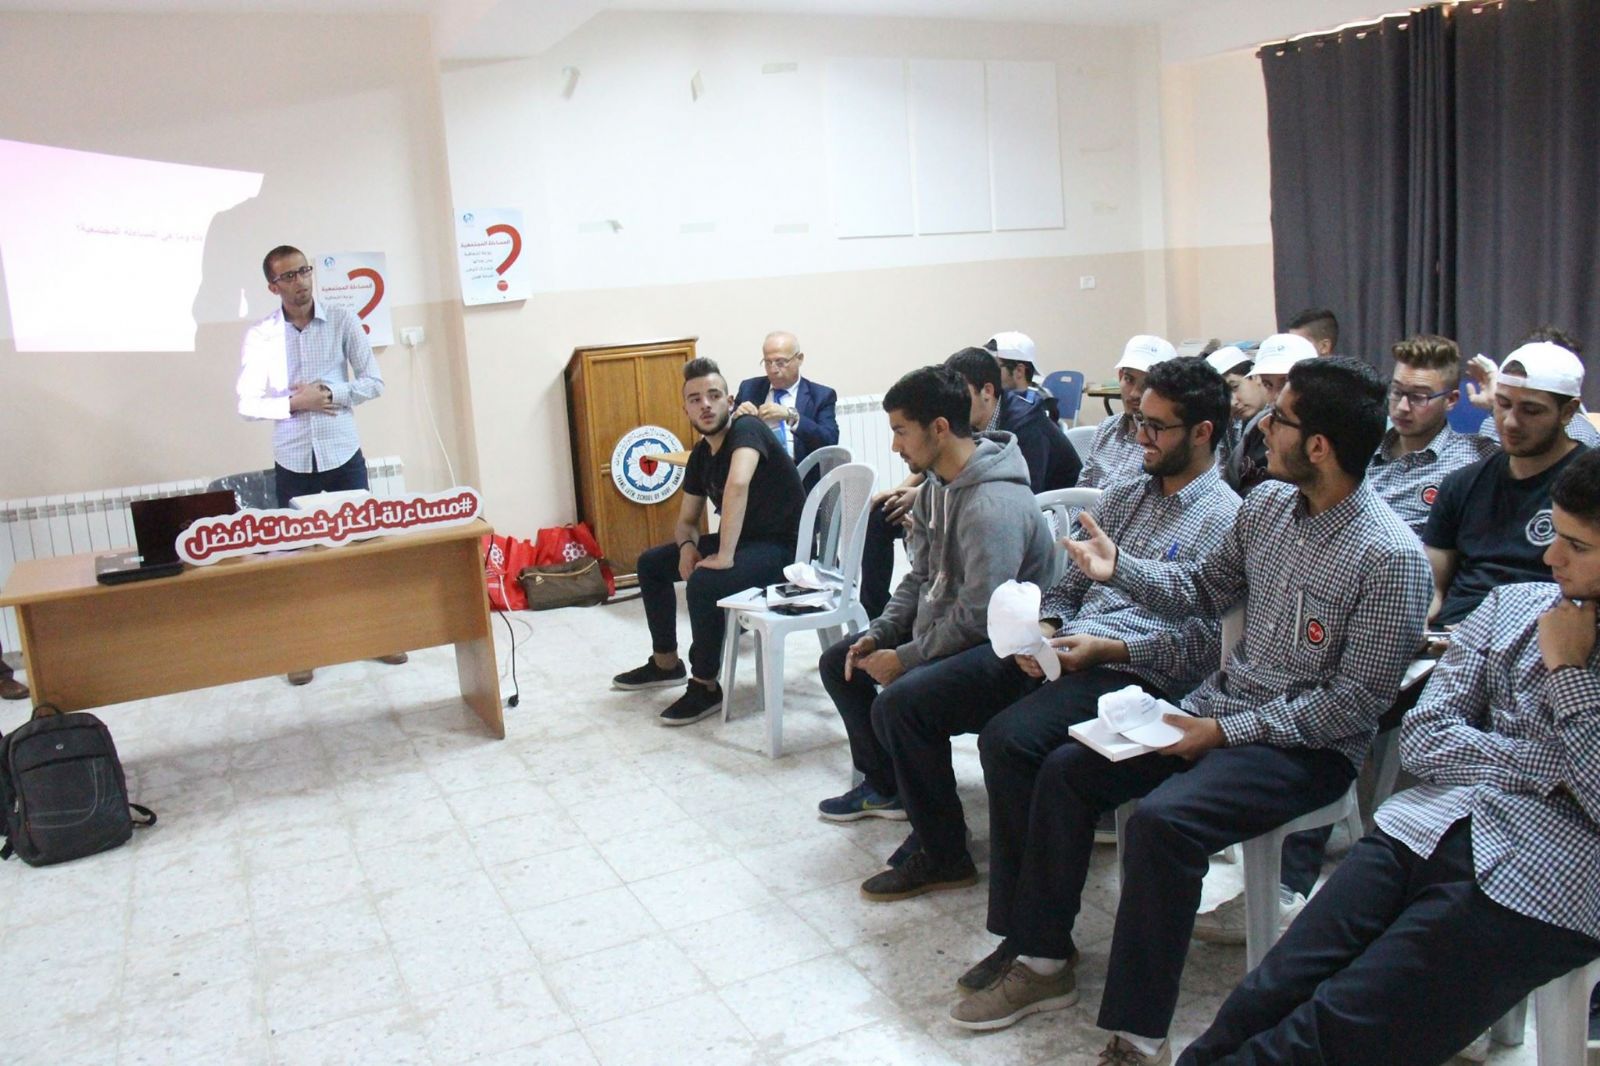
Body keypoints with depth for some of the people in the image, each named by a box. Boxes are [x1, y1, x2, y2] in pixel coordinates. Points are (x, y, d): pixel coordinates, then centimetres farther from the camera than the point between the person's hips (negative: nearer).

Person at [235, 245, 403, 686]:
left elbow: (373, 382, -2)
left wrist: (328, 393, -16)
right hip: (292, 461, 0)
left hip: (343, 454, 0)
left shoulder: (342, 322, -1)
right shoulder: (259, 336, -2)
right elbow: (247, 404, -2)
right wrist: (294, 403, -16)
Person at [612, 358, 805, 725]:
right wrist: (687, 545, -9)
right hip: (739, 540, 9)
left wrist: (725, 557, -41)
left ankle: (705, 687, -13)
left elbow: (738, 484, -40)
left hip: (782, 546, -9)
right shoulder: (700, 455, 5)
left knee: (703, 583, -33)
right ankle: (666, 663, 25)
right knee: (651, 563, 13)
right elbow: (687, 520, 14)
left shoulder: (747, 429, -20)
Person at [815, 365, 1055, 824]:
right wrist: (878, 634, -1)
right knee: (838, 663, 11)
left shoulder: (993, 506, -28)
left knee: (895, 704, -30)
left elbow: (977, 618, -29)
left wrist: (904, 659, -19)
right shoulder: (937, 486, 4)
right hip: (940, 628, 10)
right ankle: (883, 785, 25)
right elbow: (920, 577, 12)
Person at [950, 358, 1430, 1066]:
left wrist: (1226, 731, -19)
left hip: (1311, 745, -8)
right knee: (1066, 768, -3)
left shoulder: (1391, 557, -20)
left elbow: (1358, 700, -18)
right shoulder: (1266, 503, 2)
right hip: (1221, 706, 8)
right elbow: (1205, 591, 14)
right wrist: (1119, 569, -2)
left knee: (1161, 818, -31)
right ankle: (1044, 961, 9)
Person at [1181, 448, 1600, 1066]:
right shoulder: (1514, 605, 15)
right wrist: (1551, 766, -4)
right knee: (1263, 1004, -12)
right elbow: (1423, 740, 8)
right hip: (1428, 827, 5)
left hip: (1535, 889, -4)